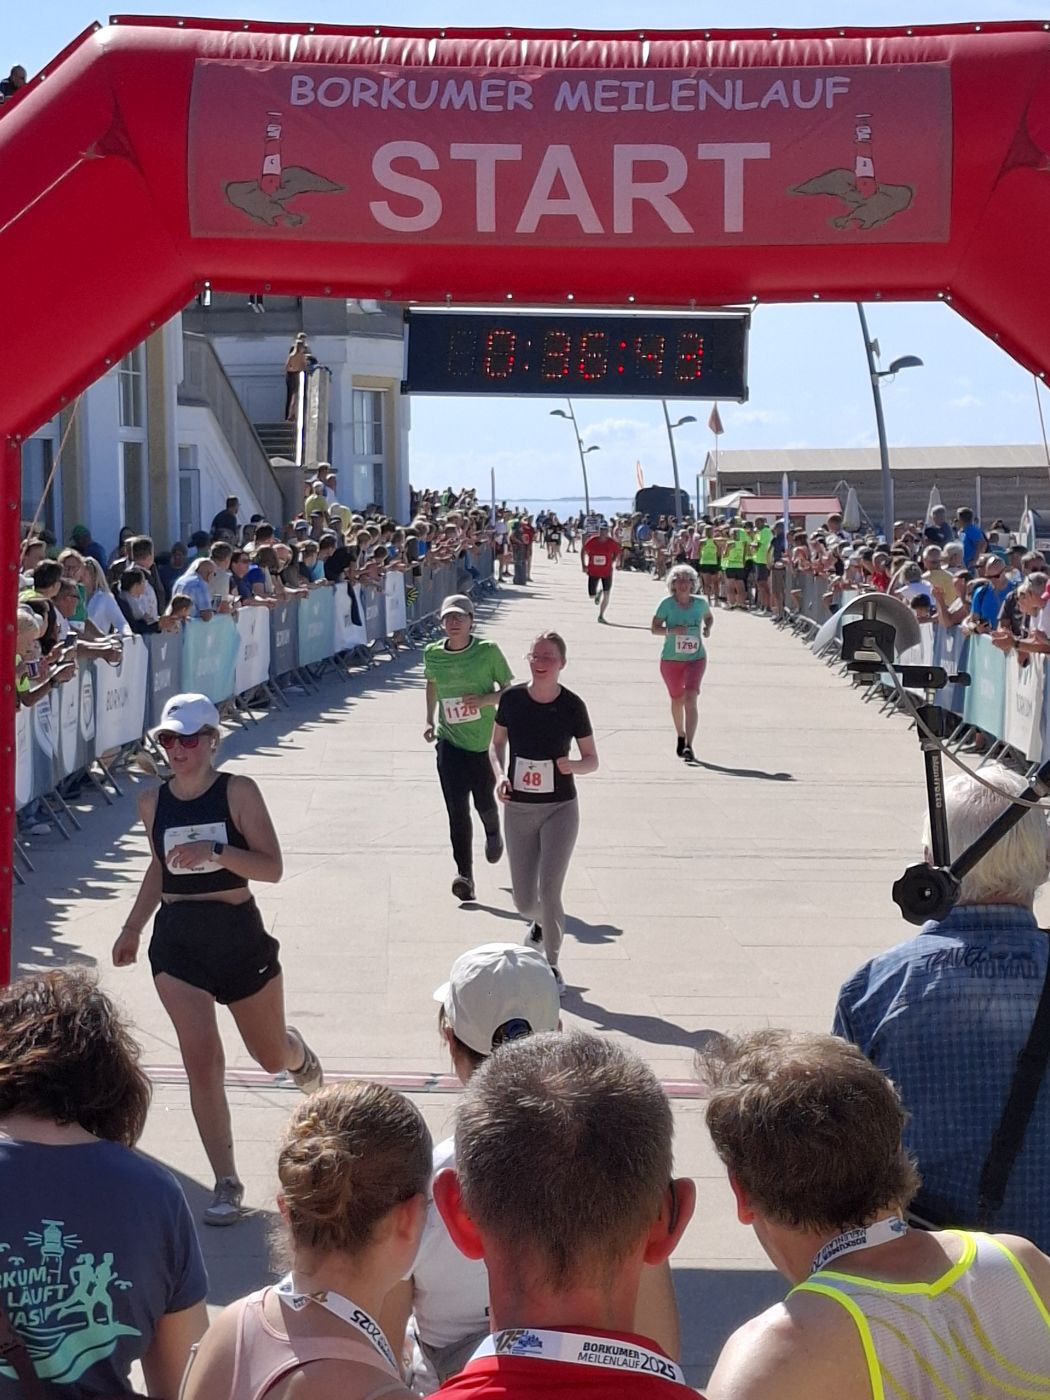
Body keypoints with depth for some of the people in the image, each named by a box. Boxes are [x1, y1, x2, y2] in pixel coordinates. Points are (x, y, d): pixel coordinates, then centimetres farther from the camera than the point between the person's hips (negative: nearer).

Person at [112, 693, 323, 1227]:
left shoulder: (238, 792, -9)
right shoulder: (152, 802, 3)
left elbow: (271, 867, -15)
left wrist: (216, 851, -29)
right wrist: (132, 928, 16)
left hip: (238, 933, -2)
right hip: (177, 941, 2)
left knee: (271, 1056, 15)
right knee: (202, 1061, -11)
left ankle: (298, 1054, 55)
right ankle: (226, 1183, -3)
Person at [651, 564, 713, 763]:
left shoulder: (700, 603, -2)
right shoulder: (667, 604, -9)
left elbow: (709, 617, 19)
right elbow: (654, 628, -6)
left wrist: (708, 628, -3)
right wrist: (671, 630, -24)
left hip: (696, 658, 0)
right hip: (671, 659, 0)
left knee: (691, 699, -16)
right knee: (677, 700, 15)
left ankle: (688, 746, -19)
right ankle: (680, 736, 41)